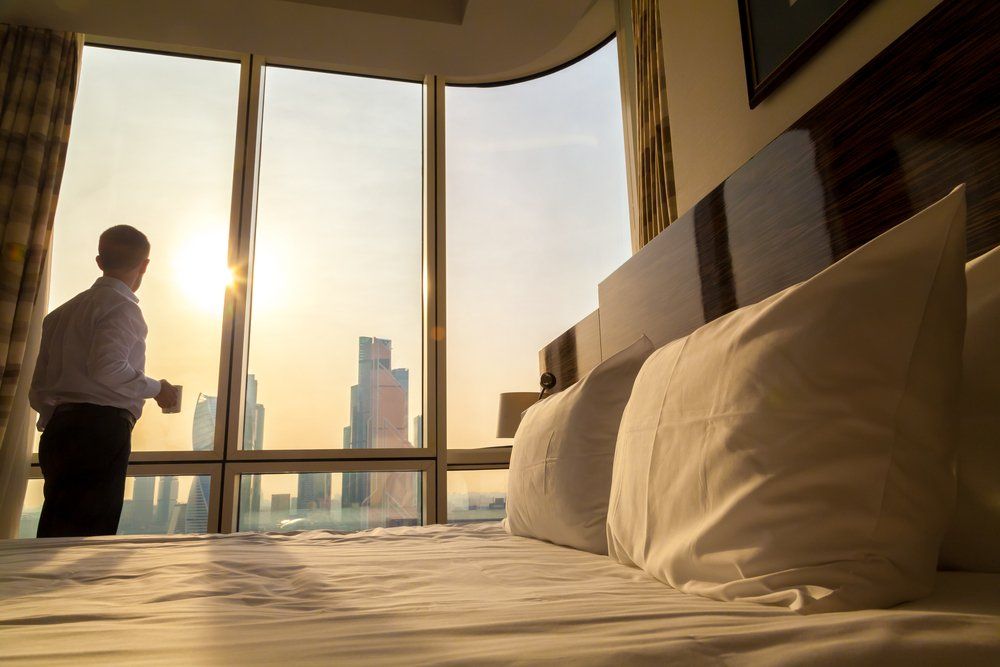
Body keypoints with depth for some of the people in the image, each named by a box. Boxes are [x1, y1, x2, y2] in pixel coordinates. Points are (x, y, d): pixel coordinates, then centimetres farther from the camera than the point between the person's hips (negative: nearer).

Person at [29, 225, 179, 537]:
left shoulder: (62, 312, 21)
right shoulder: (122, 306, -4)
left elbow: (38, 389, 19)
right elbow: (108, 368, -19)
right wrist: (157, 388, -5)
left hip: (58, 430, 8)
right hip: (102, 428, -8)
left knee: (56, 535, 10)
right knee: (87, 536, -9)